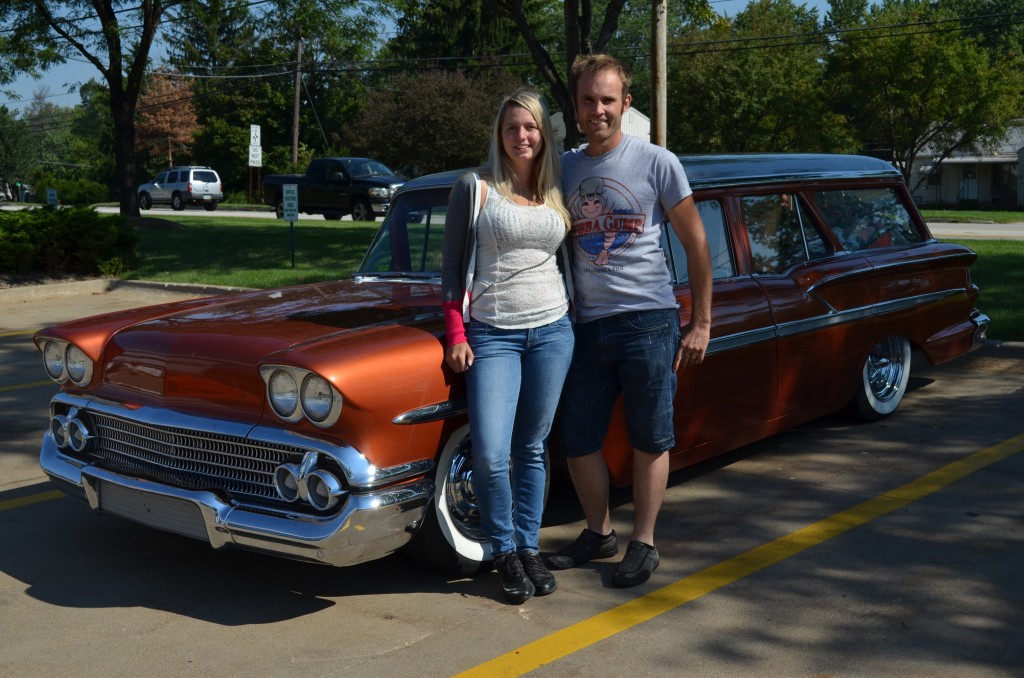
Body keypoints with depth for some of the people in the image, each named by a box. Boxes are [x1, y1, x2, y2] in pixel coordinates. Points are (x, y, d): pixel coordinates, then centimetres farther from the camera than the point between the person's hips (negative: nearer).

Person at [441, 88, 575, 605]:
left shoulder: (556, 194, 11)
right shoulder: (474, 190, -1)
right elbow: (453, 268, -1)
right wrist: (456, 336, -7)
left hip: (551, 331, 4)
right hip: (491, 334, -3)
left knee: (532, 449, 8)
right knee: (490, 455, -10)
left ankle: (529, 549, 19)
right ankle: (504, 552, 10)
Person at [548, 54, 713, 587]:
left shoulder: (657, 163, -3)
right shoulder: (564, 168, 8)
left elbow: (696, 244, 1)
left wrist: (701, 323, -2)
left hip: (649, 322, -4)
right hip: (587, 325, 4)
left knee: (650, 441, 5)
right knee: (577, 442, 9)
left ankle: (644, 544, 19)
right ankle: (599, 533, 28)